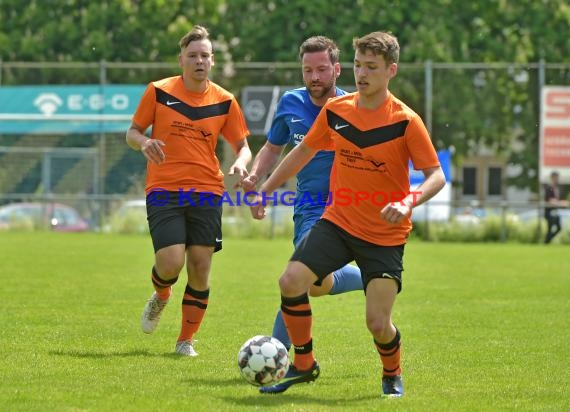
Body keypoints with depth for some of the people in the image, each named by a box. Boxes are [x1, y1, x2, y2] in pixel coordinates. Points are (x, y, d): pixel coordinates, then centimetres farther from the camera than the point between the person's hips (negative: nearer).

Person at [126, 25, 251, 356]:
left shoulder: (225, 101, 4)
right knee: (171, 264, -16)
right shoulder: (159, 92, -1)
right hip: (164, 191, -2)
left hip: (206, 192, 2)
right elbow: (132, 132, 8)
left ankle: (187, 339, 14)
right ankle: (160, 297, 22)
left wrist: (240, 164, -14)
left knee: (200, 267, -2)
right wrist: (144, 143, -15)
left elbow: (243, 146, 9)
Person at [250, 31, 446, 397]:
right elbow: (304, 152, 16)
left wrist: (408, 203, -31)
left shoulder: (406, 121, -14)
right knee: (291, 282, -16)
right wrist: (265, 190, 17)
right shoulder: (336, 110, 0)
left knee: (377, 322, -9)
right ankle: (303, 365, 5)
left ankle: (392, 375, 25)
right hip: (338, 222, 4)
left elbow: (436, 175, -13)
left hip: (386, 236, -4)